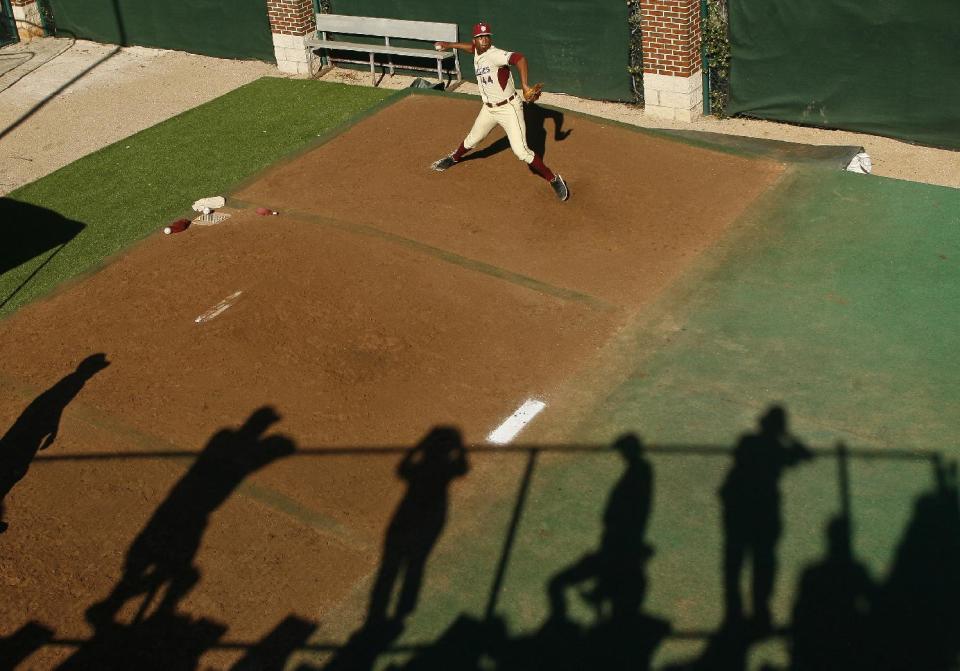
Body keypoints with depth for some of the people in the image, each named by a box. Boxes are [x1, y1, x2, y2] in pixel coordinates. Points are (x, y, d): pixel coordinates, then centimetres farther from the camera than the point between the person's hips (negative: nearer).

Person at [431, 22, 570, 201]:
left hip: (509, 108, -8)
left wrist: (525, 85, -50)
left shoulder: (495, 55, -25)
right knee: (472, 140, 24)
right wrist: (449, 45, 28)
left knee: (521, 151, -16)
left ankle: (554, 180, -4)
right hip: (489, 109, 8)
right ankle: (454, 158, 54)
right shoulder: (477, 52, 1)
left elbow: (519, 58, -41)